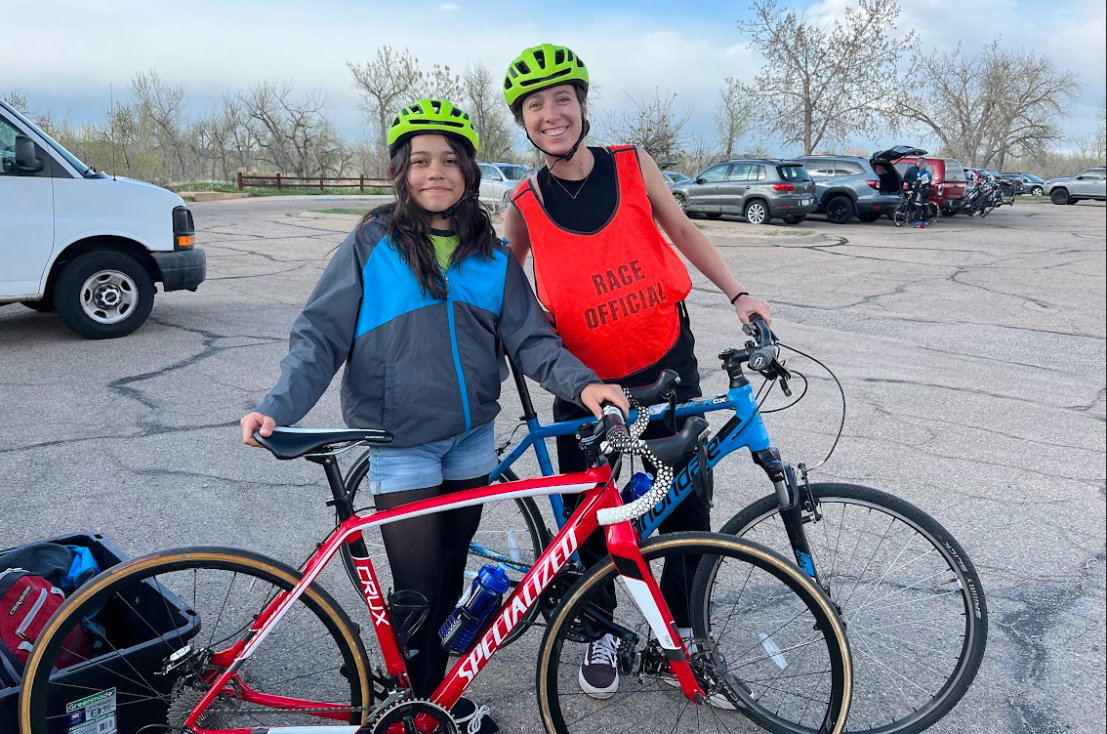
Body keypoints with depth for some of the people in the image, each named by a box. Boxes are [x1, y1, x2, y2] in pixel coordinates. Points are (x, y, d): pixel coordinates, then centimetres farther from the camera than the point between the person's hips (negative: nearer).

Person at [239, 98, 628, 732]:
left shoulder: (493, 254, 4)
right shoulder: (372, 245, -6)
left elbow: (529, 336, 0)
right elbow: (320, 336, -7)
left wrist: (581, 382, -17)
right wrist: (279, 407, -21)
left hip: (472, 438, 4)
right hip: (401, 444, -4)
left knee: (451, 574, 16)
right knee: (420, 589, 0)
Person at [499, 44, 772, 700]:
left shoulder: (634, 166, -6)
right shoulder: (526, 205, -8)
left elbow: (683, 232, 8)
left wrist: (738, 294, 5)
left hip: (667, 367, 1)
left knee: (686, 509, 8)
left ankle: (684, 629, 31)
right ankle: (601, 634, 33)